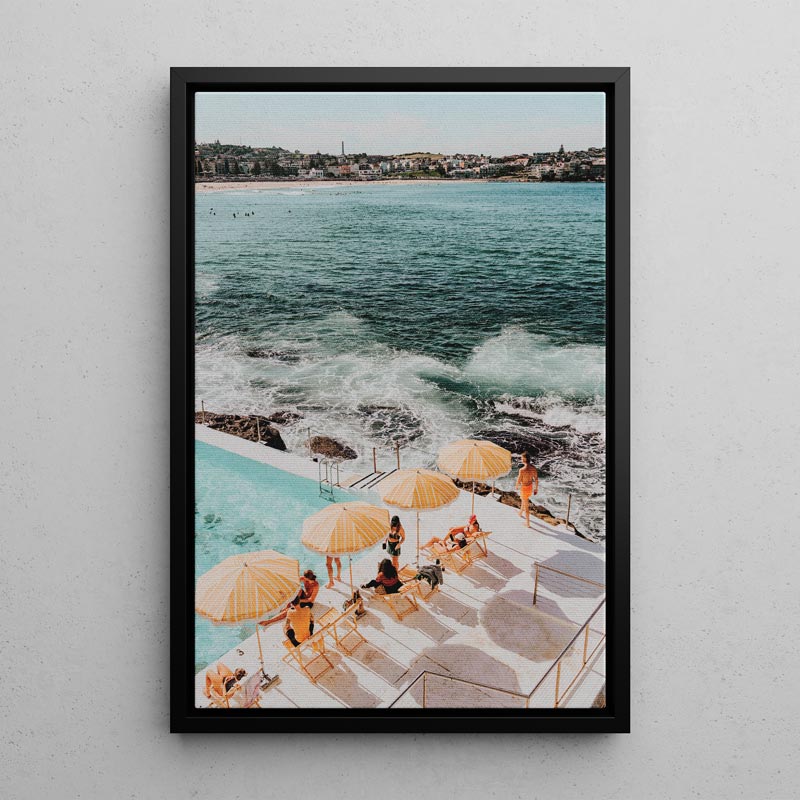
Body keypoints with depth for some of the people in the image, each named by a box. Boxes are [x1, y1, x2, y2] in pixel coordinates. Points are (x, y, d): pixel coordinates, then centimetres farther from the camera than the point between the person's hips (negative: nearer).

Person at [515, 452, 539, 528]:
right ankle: (520, 513, 59)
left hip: (524, 488, -7)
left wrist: (517, 486, 4)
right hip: (530, 487, 7)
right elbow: (536, 479, -3)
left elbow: (519, 481, -20)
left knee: (526, 506, 8)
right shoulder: (533, 468, -13)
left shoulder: (522, 470, -33)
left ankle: (528, 523, 20)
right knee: (523, 499, 34)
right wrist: (536, 489, 12)